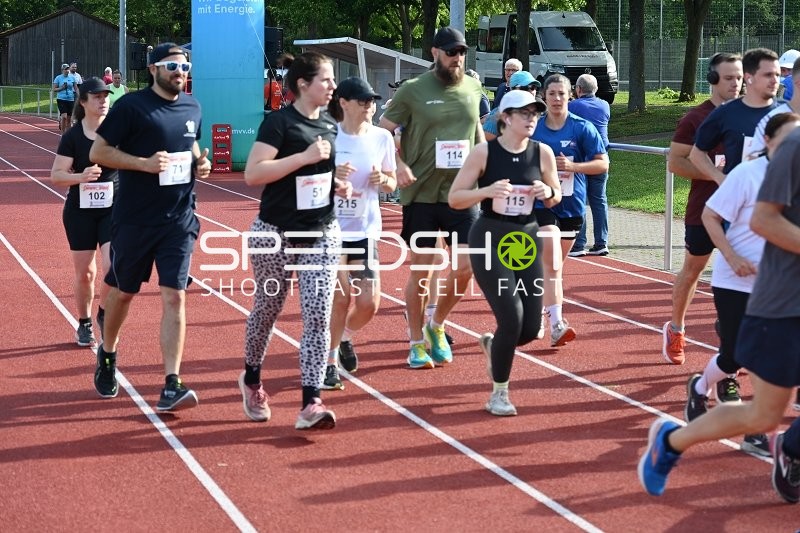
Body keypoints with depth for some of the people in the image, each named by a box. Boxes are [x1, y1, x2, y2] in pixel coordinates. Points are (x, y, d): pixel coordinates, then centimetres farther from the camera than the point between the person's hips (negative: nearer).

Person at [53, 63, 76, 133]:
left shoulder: (72, 77, 7)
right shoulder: (58, 78, -1)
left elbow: (75, 88, 15)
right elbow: (54, 89, 0)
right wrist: (61, 88, -16)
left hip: (71, 99, 4)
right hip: (61, 99, -4)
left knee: (69, 118, 6)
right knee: (64, 116, -16)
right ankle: (63, 134, -9)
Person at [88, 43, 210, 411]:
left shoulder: (191, 108, 7)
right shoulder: (131, 106, -10)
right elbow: (98, 152, -9)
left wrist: (200, 162, 3)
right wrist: (144, 163, -21)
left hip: (179, 221, 3)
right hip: (133, 221, -3)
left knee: (174, 297, -7)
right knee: (123, 292, 14)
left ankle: (171, 386, -9)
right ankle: (107, 355, 41)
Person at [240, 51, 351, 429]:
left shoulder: (331, 125, 8)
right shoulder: (279, 122, -12)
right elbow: (252, 174, -22)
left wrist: (338, 185, 4)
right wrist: (305, 157, -26)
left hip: (322, 235, 5)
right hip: (276, 234, -5)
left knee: (318, 316, -7)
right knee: (267, 309, 12)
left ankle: (310, 404, -8)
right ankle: (252, 380, 37)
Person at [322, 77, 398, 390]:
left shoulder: (382, 137, 1)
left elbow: (392, 183, 10)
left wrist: (383, 181, -12)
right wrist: (332, 176, -23)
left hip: (365, 229, 3)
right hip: (332, 227, -3)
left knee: (369, 302, 1)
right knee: (340, 296, -6)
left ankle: (345, 338, 33)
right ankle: (329, 360, 15)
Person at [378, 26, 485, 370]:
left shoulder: (472, 87, 5)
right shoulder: (413, 90, -6)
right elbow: (382, 132, -1)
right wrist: (398, 165, -17)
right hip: (421, 193, -3)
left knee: (466, 265, -4)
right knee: (420, 270, 5)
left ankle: (437, 325, 21)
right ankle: (416, 343, 19)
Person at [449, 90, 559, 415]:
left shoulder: (543, 153, -1)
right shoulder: (484, 153, -10)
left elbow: (555, 198, 12)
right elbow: (455, 198, -8)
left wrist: (547, 192, -11)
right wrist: (487, 191, -24)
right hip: (490, 239, -4)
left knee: (530, 328, 2)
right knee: (511, 318, -15)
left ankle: (492, 345, 38)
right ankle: (498, 394, 6)